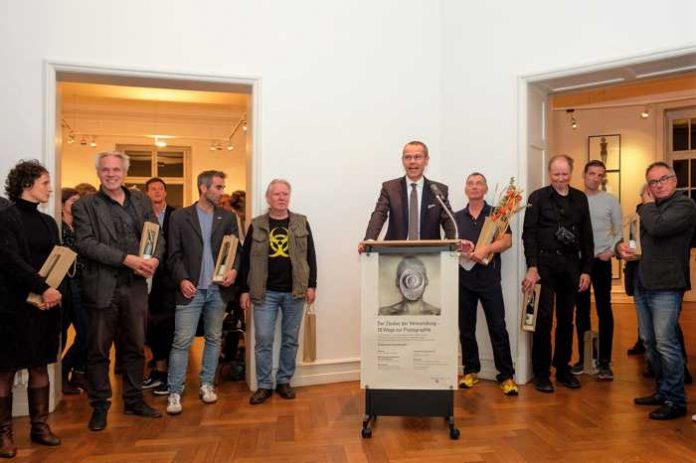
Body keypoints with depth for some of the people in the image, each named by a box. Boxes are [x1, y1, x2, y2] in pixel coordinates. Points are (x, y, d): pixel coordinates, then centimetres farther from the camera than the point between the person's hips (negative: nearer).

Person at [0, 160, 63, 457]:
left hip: (45, 305, 6)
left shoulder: (48, 221, 13)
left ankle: (40, 426, 20)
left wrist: (54, 292, -7)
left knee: (40, 366, 11)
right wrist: (43, 288, -18)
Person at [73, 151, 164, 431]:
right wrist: (126, 259, -20)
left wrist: (154, 258, -13)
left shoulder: (140, 201, 11)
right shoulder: (85, 205, 0)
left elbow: (157, 234, 8)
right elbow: (85, 243, -12)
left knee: (135, 347, 13)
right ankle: (99, 406, 23)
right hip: (102, 287, -3)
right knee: (98, 350, 8)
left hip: (136, 285, 3)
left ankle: (134, 401, 28)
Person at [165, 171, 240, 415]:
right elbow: (174, 254, 0)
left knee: (214, 339, 11)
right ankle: (175, 392, 7)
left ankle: (207, 384, 24)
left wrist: (233, 269, -11)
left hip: (218, 289, 3)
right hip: (191, 288, -3)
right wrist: (182, 279, -12)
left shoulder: (227, 217, 8)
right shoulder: (180, 216, 1)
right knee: (182, 341, -3)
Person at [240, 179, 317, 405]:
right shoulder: (256, 225, 3)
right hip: (265, 292, -1)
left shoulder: (301, 223, 4)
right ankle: (264, 385, 15)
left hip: (294, 291, 1)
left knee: (290, 339, 9)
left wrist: (311, 285, -1)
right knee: (263, 340, 2)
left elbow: (310, 256, 4)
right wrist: (245, 290, 0)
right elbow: (246, 259, 4)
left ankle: (284, 381, 23)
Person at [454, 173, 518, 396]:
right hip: (463, 278, 3)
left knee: (498, 328, -4)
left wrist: (485, 249, -21)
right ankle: (470, 371, 21)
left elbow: (507, 241, -6)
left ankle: (506, 376, 4)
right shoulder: (457, 217, 13)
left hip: (489, 278, -2)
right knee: (466, 328, 8)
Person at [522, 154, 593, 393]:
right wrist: (532, 267, -15)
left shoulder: (580, 198, 11)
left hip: (571, 264, 4)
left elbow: (586, 237, 12)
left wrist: (586, 270, 6)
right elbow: (529, 234, -6)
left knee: (566, 319, 11)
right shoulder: (538, 197, -1)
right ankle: (541, 373, 8)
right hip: (545, 263, -4)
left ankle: (563, 369, 24)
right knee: (544, 318, -2)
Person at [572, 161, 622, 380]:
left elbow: (620, 231, 4)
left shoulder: (610, 201, 2)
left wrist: (611, 251, -10)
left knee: (604, 309, 0)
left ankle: (604, 361, 9)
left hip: (601, 261, -1)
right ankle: (583, 357, 18)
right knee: (581, 310, 8)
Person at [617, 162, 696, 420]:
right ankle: (663, 391, 28)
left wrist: (647, 205, -5)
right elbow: (635, 238, 25)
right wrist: (621, 247, 3)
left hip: (666, 286, -8)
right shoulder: (650, 208, 18)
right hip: (642, 284, 8)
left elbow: (657, 228, -23)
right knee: (649, 342, 14)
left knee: (665, 343, -8)